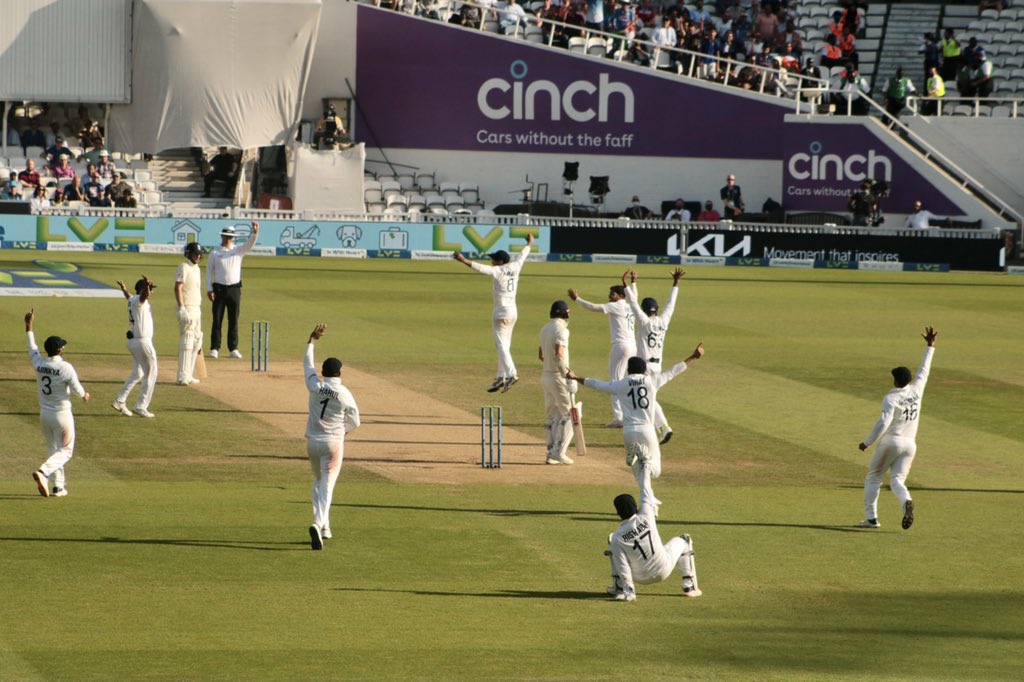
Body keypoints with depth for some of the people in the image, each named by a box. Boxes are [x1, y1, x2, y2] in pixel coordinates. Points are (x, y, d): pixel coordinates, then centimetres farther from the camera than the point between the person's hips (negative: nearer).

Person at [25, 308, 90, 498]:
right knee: (65, 451, 5)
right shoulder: (66, 368, -18)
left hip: (44, 414, 5)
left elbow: (32, 348, 13)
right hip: (62, 415, -5)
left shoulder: (38, 364, -5)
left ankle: (59, 486, 16)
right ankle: (43, 473, -18)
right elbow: (77, 388, -11)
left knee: (53, 450, 17)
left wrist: (29, 326, 24)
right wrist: (85, 395, 13)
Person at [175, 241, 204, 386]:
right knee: (187, 342, -13)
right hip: (187, 309, -10)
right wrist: (181, 308, -28)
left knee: (196, 341, 12)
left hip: (197, 309, 10)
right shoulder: (184, 267, -11)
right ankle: (182, 377, -15)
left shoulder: (196, 268, 17)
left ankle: (189, 375, 18)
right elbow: (177, 288, -19)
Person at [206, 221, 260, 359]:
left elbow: (250, 244, -11)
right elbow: (209, 271, 3)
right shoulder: (214, 253, 4)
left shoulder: (239, 250, 7)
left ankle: (233, 349, 8)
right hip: (219, 288, -1)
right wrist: (209, 289, -7)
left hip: (234, 289, 1)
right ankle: (214, 349, 2)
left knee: (233, 320, 4)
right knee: (217, 320, -1)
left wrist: (255, 232, -30)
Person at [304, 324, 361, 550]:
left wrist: (312, 341, 25)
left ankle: (323, 526, 24)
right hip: (334, 443, -3)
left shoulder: (315, 386, -7)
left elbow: (307, 364, 13)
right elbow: (354, 423, 1)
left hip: (312, 442, 3)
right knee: (327, 486, -6)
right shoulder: (345, 395, -11)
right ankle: (318, 524, -27)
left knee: (318, 482, 22)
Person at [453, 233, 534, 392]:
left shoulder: (498, 271, -13)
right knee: (504, 345, 13)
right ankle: (501, 377, 16)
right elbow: (522, 255, 24)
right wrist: (530, 243, 42)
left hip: (502, 312, -8)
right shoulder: (514, 268, 6)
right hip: (513, 312, 8)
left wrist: (464, 260, -34)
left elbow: (480, 268, -27)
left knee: (501, 345, -13)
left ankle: (511, 374, -29)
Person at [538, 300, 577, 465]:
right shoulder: (561, 329, -14)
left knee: (553, 415, 14)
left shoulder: (545, 329, 12)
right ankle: (559, 452, -8)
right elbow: (559, 355, -25)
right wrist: (567, 377, -25)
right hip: (558, 376, -8)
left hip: (546, 375, 8)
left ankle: (551, 453, 13)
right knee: (569, 414, -2)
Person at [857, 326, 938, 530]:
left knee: (873, 479, 9)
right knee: (897, 481, 2)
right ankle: (906, 502, -32)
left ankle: (871, 518, 3)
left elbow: (883, 423, -21)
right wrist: (930, 347, 30)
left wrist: (867, 442, -13)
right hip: (910, 444, 5)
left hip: (890, 442, -5)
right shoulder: (916, 391, 5)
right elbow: (924, 371, 20)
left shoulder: (891, 398, -10)